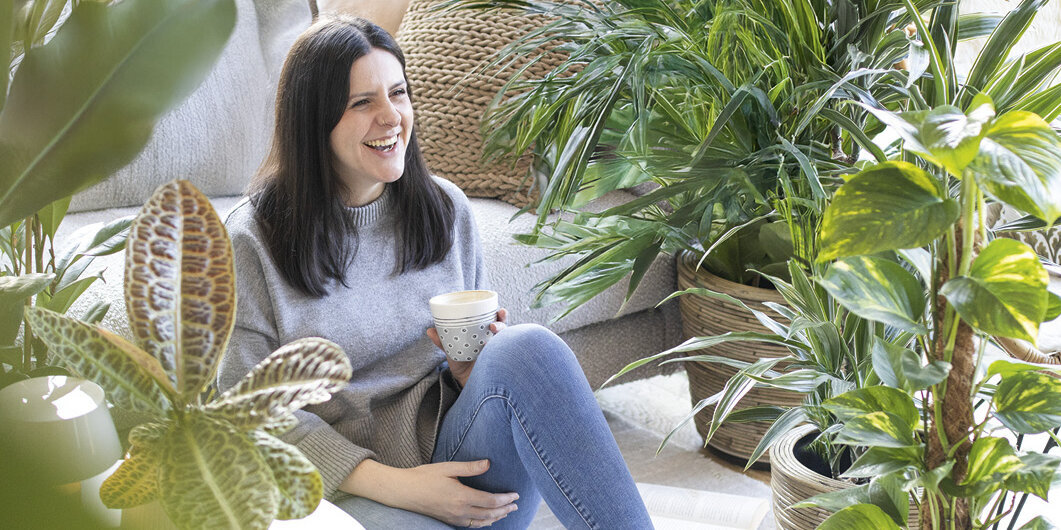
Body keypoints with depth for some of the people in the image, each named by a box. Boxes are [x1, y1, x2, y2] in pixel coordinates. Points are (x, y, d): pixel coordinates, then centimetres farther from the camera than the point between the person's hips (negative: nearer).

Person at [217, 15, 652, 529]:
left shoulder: (446, 207, 9)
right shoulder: (254, 238, -4)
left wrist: (476, 369, -7)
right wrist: (394, 486, -16)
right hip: (353, 488, -4)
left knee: (525, 347, -28)